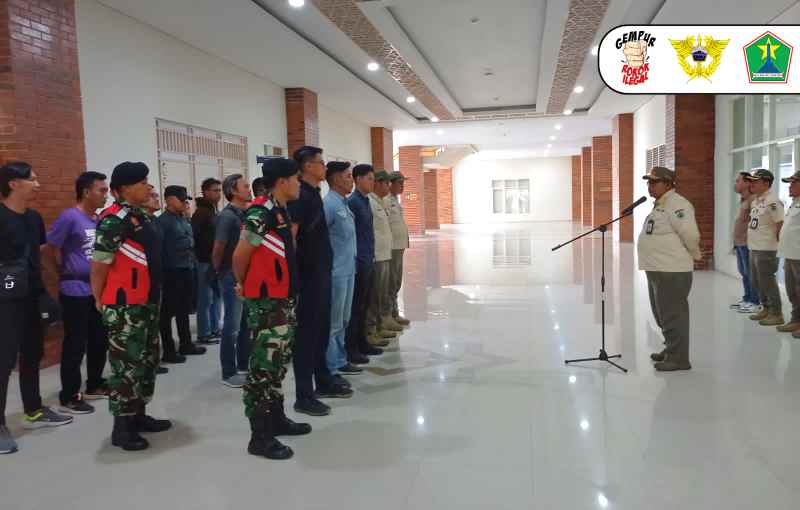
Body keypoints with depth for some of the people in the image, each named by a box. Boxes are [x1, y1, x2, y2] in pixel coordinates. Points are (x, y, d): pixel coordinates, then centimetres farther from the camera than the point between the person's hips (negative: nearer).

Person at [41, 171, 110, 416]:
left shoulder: (100, 219, 8)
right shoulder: (69, 217, -14)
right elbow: (47, 253, -14)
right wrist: (64, 275, -5)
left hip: (98, 290, 8)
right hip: (76, 292, -8)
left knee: (100, 340, 15)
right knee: (75, 345, 0)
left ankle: (94, 385, 30)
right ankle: (69, 397, 11)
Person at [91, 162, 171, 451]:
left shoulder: (143, 216, 12)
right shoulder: (114, 219, -17)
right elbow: (99, 263, -15)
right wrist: (100, 299, -5)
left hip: (147, 302, 9)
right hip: (124, 306, -9)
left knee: (148, 360, 16)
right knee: (127, 364, -3)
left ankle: (139, 415, 29)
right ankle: (121, 427, 8)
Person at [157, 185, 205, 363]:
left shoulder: (185, 220, 14)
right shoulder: (162, 221, -11)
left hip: (187, 270, 8)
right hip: (171, 272, -8)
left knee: (184, 310, 17)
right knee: (168, 312, 0)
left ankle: (186, 344, 29)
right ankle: (168, 351, 7)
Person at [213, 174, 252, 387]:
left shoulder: (246, 213, 9)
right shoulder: (227, 216, -14)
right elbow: (218, 248, -13)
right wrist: (219, 271, -1)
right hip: (232, 277, -8)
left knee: (246, 323, 14)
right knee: (232, 326, -1)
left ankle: (243, 365, 27)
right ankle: (228, 373, 8)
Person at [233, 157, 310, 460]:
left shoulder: (281, 212, 12)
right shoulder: (261, 213, -17)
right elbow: (240, 255, -14)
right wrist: (244, 285, 3)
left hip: (283, 298, 10)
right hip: (266, 301, -10)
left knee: (279, 362, 17)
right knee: (263, 366, -5)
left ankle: (276, 418, 30)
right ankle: (259, 436, 2)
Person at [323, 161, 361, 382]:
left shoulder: (344, 203, 13)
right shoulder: (329, 204, -15)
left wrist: (352, 262, 16)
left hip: (348, 270, 9)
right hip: (336, 272, -9)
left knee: (343, 321, 17)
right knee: (333, 323, -2)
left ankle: (340, 361, 28)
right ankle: (331, 370, 6)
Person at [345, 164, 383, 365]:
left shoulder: (365, 201, 14)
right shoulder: (352, 201, -14)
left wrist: (371, 257, 17)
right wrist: (355, 261, -20)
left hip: (368, 260, 9)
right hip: (359, 261, -9)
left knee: (363, 304, 15)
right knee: (355, 306, -4)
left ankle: (361, 343, 25)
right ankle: (350, 349, 3)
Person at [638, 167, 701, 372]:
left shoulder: (676, 204, -16)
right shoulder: (660, 205, 17)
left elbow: (690, 234, -21)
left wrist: (694, 255, -6)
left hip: (672, 271, -10)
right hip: (657, 270, 10)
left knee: (673, 316, -3)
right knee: (662, 315, 20)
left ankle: (678, 359, 7)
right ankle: (670, 350, 34)